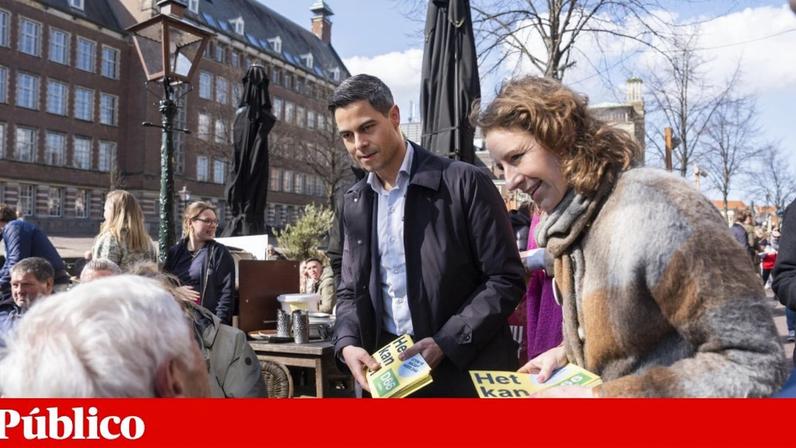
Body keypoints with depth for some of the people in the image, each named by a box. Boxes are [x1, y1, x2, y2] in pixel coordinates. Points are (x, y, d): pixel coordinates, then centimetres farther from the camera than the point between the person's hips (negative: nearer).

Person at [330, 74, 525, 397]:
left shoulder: (463, 182, -10)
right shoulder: (354, 203, 7)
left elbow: (505, 279, -10)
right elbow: (351, 290, 12)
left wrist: (444, 344, -17)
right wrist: (347, 344, -7)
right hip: (385, 371, 5)